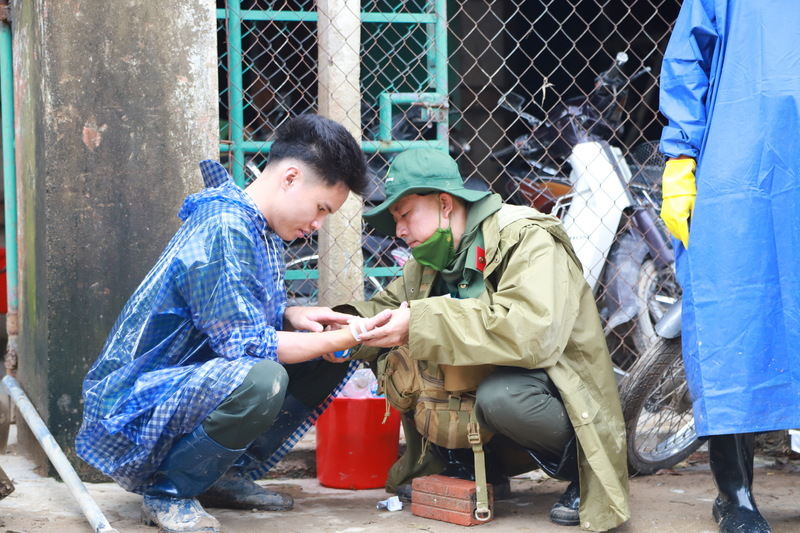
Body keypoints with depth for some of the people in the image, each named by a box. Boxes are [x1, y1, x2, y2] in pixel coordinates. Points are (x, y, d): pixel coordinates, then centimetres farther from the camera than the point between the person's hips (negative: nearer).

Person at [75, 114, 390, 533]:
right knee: (259, 380, -37)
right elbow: (245, 344, -26)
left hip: (193, 382, 10)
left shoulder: (261, 230, 9)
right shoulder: (223, 230, -22)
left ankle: (225, 476, 10)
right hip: (133, 408, -10)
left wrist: (292, 317, -1)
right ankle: (167, 492, -12)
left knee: (326, 362, 8)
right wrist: (348, 337, -20)